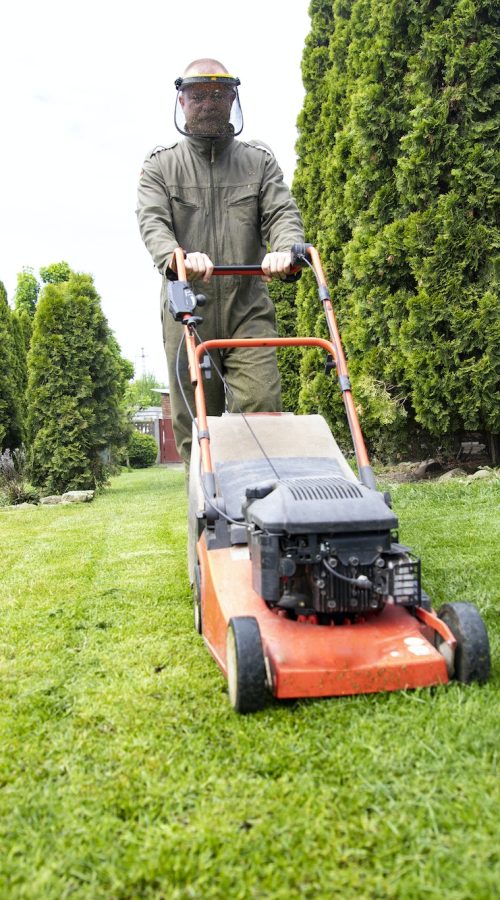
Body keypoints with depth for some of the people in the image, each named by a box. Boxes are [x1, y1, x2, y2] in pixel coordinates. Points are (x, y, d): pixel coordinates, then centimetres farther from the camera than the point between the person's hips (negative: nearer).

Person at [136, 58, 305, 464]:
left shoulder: (259, 160, 15)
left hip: (248, 309, 0)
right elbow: (152, 220, -5)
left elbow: (283, 212, 2)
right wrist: (175, 256, -29)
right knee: (195, 423, 1)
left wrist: (285, 249, -24)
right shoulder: (161, 164, 12)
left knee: (261, 408, -12)